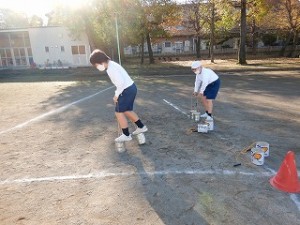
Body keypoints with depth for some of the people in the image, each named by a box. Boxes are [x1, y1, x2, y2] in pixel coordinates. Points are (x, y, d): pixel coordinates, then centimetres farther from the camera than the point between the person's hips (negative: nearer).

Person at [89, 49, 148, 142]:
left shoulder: (111, 68, -20)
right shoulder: (111, 65, 12)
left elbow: (121, 82, -26)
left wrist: (116, 95, -13)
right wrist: (117, 94, 13)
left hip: (127, 90, -10)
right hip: (131, 88, 10)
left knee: (119, 112, 0)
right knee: (127, 111, 21)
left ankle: (126, 135, 11)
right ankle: (141, 127, 32)